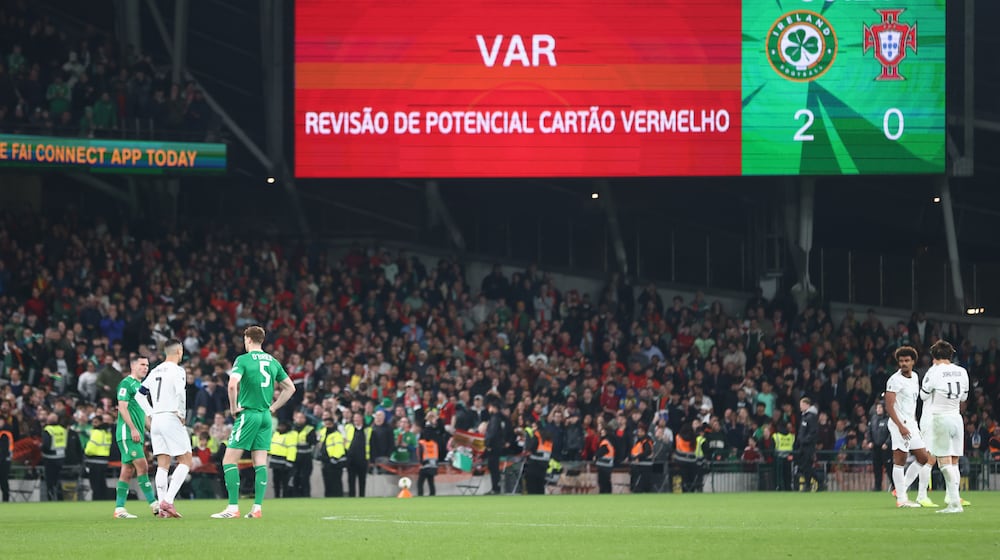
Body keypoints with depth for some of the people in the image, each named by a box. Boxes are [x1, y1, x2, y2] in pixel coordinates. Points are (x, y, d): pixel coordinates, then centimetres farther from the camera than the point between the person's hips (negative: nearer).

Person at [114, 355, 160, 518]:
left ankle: (119, 508, 6)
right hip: (127, 433, -9)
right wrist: (133, 429, -20)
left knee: (128, 470, 6)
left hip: (137, 434, 9)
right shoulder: (126, 383, -6)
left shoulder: (141, 385, 21)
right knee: (142, 466, -14)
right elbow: (122, 407, -14)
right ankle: (154, 504, -18)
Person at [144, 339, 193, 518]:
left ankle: (162, 507, 0)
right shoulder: (177, 371, -8)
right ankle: (168, 501, -15)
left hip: (156, 419, 7)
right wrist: (182, 415, -12)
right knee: (185, 462, -2)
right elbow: (180, 393, -22)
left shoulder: (155, 372, 15)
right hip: (171, 418, -7)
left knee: (162, 465, 6)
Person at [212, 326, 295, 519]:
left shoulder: (243, 360, -7)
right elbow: (290, 388, 16)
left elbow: (232, 384, -23)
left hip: (248, 414, -6)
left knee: (229, 461, -2)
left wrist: (234, 407, -9)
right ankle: (257, 508, 0)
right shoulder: (273, 361, 11)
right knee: (260, 463, 6)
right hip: (266, 417, 6)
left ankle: (233, 507, -10)